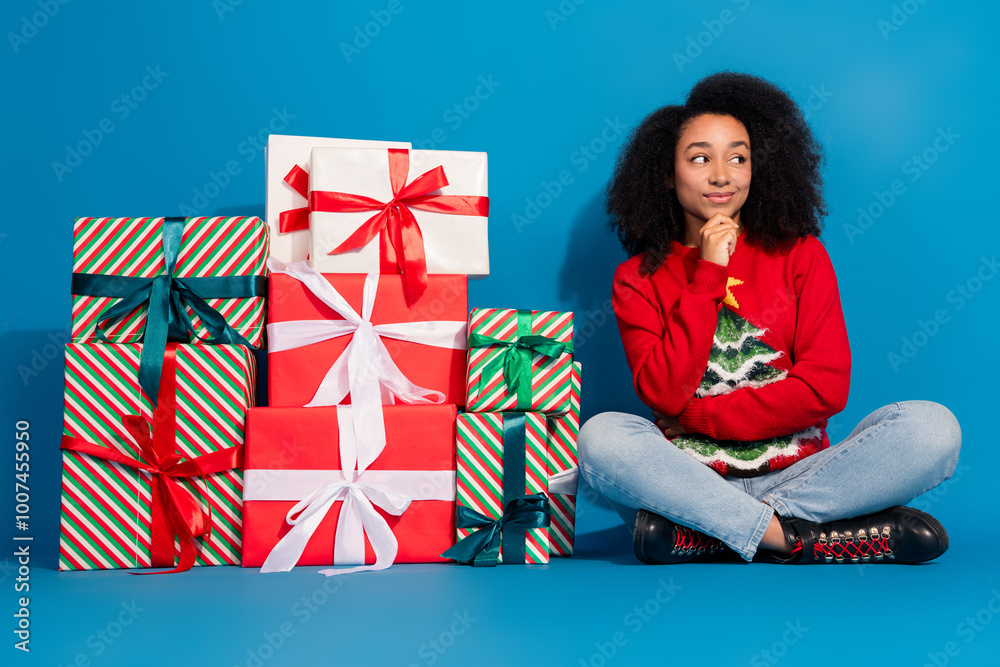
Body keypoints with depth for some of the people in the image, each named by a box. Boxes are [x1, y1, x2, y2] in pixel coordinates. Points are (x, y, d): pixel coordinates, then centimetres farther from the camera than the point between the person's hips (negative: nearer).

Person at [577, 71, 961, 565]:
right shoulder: (638, 278, 6)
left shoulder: (799, 255, 8)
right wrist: (708, 275, -10)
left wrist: (696, 416, -8)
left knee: (932, 427, -23)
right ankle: (801, 538, -28)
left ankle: (697, 535, -25)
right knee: (601, 438, -30)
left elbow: (827, 386, -3)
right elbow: (664, 394, -9)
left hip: (798, 472, 2)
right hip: (689, 480, -1)